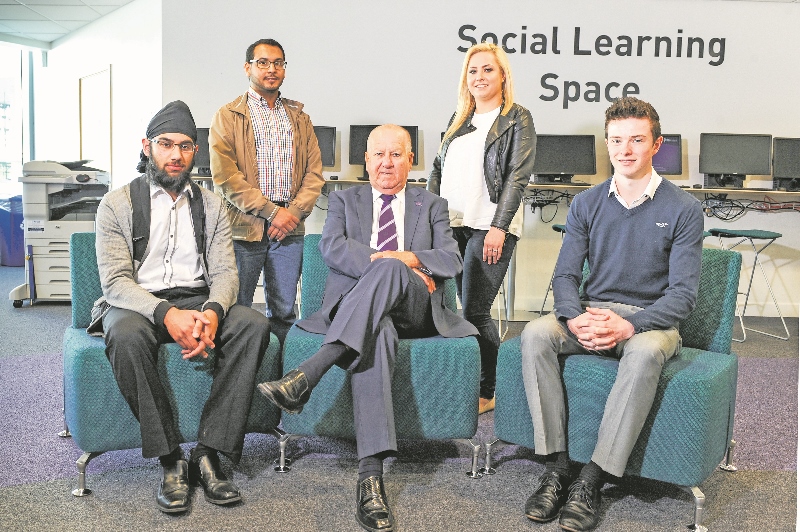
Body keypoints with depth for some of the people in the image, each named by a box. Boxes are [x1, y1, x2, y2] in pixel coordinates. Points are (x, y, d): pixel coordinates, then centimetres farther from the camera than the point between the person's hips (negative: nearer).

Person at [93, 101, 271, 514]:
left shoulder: (211, 205, 12)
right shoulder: (118, 203, 2)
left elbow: (225, 272, 3)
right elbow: (115, 280, -9)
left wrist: (212, 311, -22)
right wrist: (166, 314, -29)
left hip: (198, 301, 3)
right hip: (137, 303, -3)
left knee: (253, 324, -27)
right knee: (126, 336, -38)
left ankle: (208, 453, -25)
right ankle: (171, 460, -26)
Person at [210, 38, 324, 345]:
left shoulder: (300, 119, 18)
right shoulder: (227, 117, 5)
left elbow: (314, 172, 11)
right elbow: (224, 175, -6)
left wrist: (293, 212, -6)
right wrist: (272, 211, -12)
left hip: (289, 228, 4)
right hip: (244, 227, -3)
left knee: (284, 312, 5)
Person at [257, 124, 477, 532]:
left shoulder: (432, 206, 25)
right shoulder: (345, 200, 23)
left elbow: (452, 260, 9)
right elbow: (331, 247, 2)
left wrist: (408, 259, -12)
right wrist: (384, 259, -13)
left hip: (413, 310, 1)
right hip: (354, 306, -1)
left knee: (388, 270, -36)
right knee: (376, 333, -40)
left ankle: (305, 376, -46)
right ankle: (370, 476, -50)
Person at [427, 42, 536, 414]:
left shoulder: (518, 119, 1)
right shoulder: (459, 119, 19)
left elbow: (518, 176, -8)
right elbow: (438, 169, 22)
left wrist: (498, 228, -15)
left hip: (490, 227, -5)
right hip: (452, 225, 6)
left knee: (475, 310, -7)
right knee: (469, 309, 6)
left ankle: (486, 393, 6)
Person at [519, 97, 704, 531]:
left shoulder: (682, 209, -2)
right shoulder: (586, 204, 9)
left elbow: (683, 292, -7)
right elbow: (565, 274, 5)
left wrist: (629, 325, -24)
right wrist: (576, 318, -18)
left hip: (652, 320, -3)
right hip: (591, 313, 3)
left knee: (644, 352, -39)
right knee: (535, 334, -28)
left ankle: (590, 483, -32)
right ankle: (556, 468, -24)